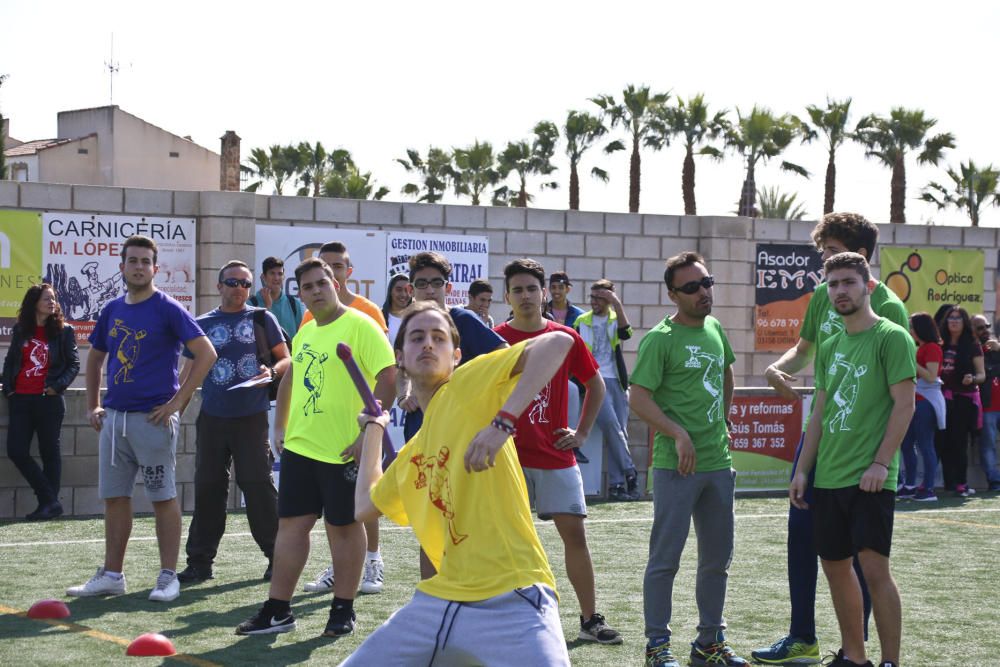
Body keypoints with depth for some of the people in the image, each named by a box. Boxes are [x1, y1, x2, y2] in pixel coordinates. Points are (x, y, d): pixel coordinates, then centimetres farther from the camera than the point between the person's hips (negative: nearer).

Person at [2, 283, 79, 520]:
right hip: (20, 400, 4)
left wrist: (58, 386, -12)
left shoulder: (63, 331, 0)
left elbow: (74, 363, 1)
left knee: (49, 452, 3)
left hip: (49, 400, -4)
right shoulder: (20, 330, 10)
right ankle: (50, 500, 6)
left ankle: (49, 503, 10)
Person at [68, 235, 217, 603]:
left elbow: (206, 353, -12)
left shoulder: (167, 310, -7)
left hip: (153, 418, -6)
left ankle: (168, 576, 5)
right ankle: (112, 575, 17)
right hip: (114, 417, 6)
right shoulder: (112, 311, 11)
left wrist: (178, 401, -14)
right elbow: (95, 358, 25)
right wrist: (92, 405, 16)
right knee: (114, 497, 9)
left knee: (164, 498, -1)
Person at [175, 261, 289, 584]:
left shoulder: (262, 319, 7)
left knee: (257, 484, -4)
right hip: (212, 418, 2)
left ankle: (277, 557, 5)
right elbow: (189, 372, 15)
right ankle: (200, 561, 10)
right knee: (207, 488, 3)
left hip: (252, 417, -2)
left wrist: (272, 371, -14)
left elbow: (286, 359, 8)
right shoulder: (202, 324, 12)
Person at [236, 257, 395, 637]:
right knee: (290, 523, 7)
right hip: (299, 446, 7)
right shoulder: (303, 333, 13)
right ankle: (278, 611, 13)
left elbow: (388, 378, -16)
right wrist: (280, 427, 18)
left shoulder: (359, 325, -10)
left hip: (344, 450, -7)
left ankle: (343, 610, 15)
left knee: (343, 525, 3)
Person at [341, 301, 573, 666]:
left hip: (512, 600, -7)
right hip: (436, 603, 7)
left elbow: (558, 342, -14)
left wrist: (503, 422, -24)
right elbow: (365, 506, 35)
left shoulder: (469, 384, -1)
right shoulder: (409, 456, 20)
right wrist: (373, 429, 39)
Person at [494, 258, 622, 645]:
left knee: (575, 533, 0)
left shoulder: (566, 338, 3)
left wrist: (582, 433, 9)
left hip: (557, 456, 1)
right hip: (510, 458, -1)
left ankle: (590, 619, 7)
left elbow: (595, 385, 16)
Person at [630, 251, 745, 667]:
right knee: (665, 559, -1)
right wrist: (679, 434, -20)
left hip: (719, 464, 7)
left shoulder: (714, 329, 11)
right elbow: (638, 398, -15)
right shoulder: (660, 340, -11)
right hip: (677, 466, -7)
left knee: (717, 559, 13)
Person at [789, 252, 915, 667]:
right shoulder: (830, 347, 15)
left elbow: (904, 404, -11)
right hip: (828, 477, 7)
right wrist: (803, 470, 13)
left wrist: (881, 462, -18)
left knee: (874, 567, -11)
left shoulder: (891, 337, -6)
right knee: (835, 566, 11)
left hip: (870, 478, -7)